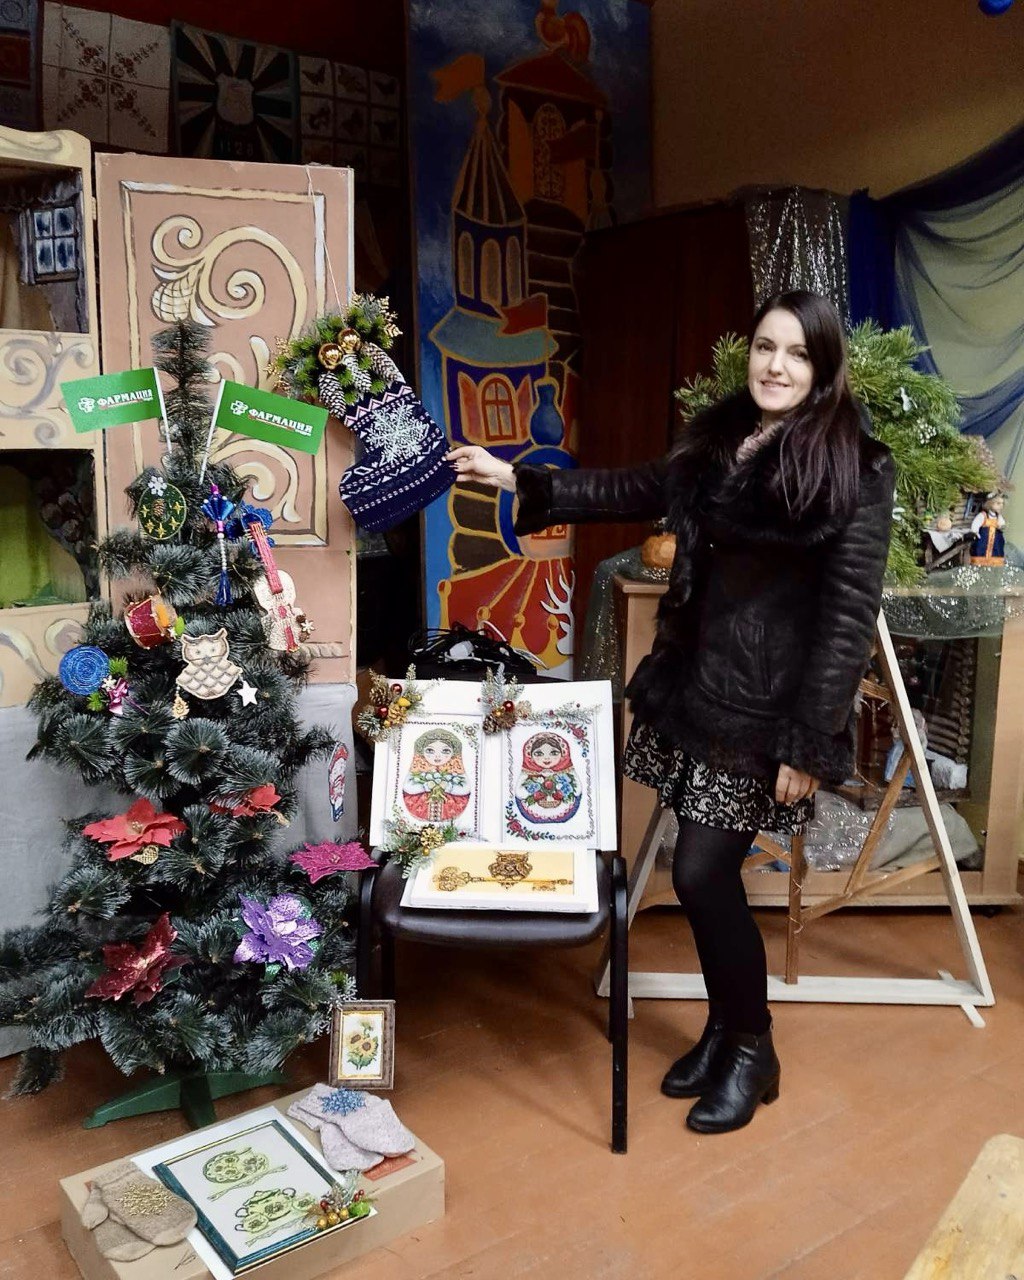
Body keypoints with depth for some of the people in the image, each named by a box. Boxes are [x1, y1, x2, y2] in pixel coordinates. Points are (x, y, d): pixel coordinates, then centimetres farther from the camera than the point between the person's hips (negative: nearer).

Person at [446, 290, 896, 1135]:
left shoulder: (857, 471, -11)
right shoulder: (718, 440, 8)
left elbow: (850, 615, -13)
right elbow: (635, 492, 22)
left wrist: (810, 743, -16)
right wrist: (518, 479, 16)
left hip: (767, 704, -6)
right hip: (694, 682, 6)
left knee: (703, 875, -3)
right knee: (707, 874, 12)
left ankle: (753, 1053, 22)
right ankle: (725, 1028, 35)